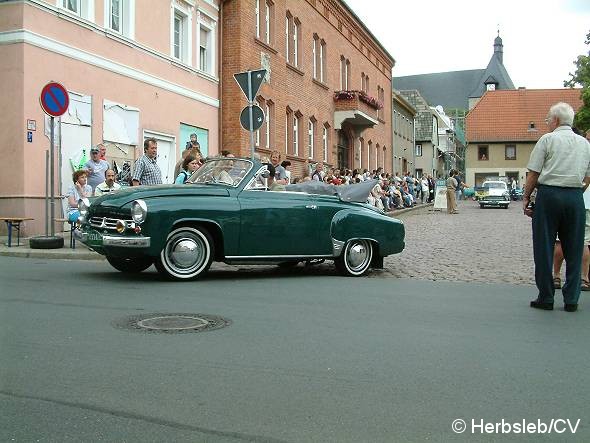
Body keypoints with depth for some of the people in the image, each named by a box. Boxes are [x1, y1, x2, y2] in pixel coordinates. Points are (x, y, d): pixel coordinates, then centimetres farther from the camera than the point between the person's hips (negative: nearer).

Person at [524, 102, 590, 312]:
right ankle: (571, 300, 11)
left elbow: (533, 173, -4)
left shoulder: (548, 139, -1)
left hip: (548, 194, -4)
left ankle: (546, 298, 6)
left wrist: (526, 197, 3)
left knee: (544, 248, 3)